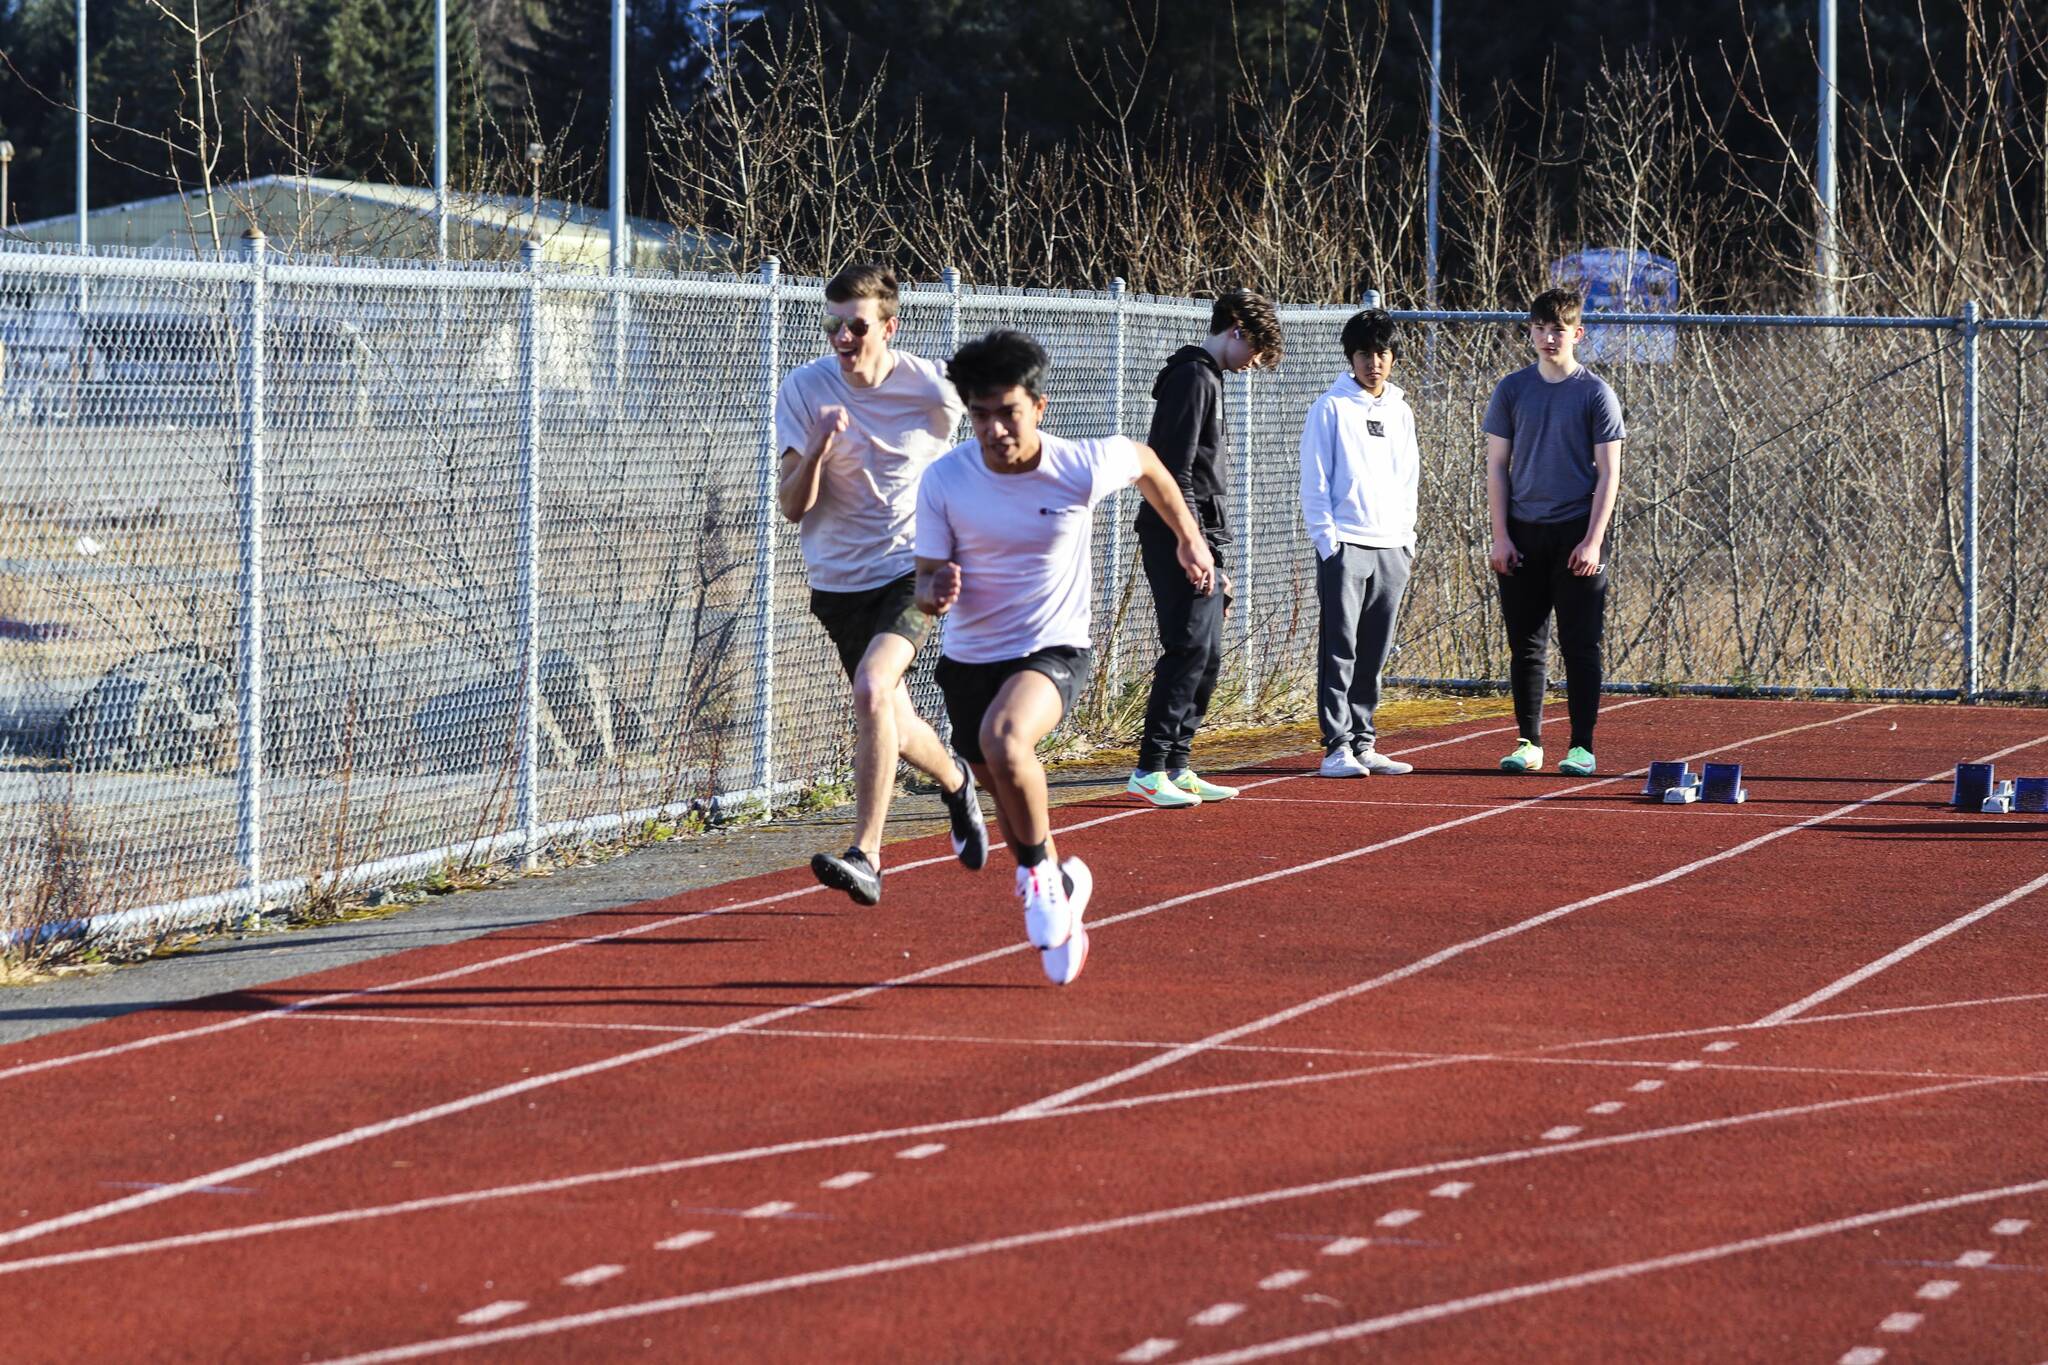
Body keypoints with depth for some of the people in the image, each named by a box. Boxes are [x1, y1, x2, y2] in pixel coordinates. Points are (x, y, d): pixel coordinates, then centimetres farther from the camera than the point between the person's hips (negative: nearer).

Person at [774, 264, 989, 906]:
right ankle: (955, 782, 49)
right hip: (838, 581, 3)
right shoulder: (803, 390, -8)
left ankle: (865, 858, -27)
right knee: (895, 733, 13)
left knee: (872, 689, -28)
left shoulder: (932, 390, -10)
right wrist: (816, 450, -27)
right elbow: (794, 507, -9)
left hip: (912, 571, -3)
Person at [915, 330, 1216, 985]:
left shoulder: (1083, 468, -17)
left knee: (1003, 739, -33)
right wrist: (937, 591, -31)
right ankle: (1063, 882, 47)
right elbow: (926, 586, -7)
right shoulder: (944, 480, -14)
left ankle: (1039, 871, -9)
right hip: (970, 657, 4)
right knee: (1006, 796, 16)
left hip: (1054, 649, -4)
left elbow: (1146, 462, 7)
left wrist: (1189, 537, 17)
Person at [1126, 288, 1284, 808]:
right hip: (1179, 538, -10)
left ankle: (1177, 768, 12)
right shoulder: (1193, 377, -10)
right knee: (1189, 649, -14)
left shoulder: (1206, 378, 22)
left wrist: (1215, 559, 25)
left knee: (1207, 658, 10)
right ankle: (1150, 769, -15)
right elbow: (1175, 470, -18)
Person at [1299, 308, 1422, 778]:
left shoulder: (1401, 412, 14)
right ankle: (1337, 746, -10)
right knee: (1339, 650, -8)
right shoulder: (1331, 408, -1)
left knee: (1372, 655, 7)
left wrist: (1407, 538, 10)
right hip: (1344, 545, -5)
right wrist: (1326, 538, -9)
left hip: (1391, 548, 5)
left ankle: (1362, 743, 12)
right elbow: (1314, 481, -3)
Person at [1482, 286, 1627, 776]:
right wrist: (1501, 535, 0)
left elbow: (1608, 472, -2)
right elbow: (1497, 465, 9)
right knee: (1526, 645, 5)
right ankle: (1529, 743, 12)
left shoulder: (1595, 394, 0)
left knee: (1580, 646, -2)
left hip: (1577, 535, -3)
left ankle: (1581, 747, 2)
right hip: (1523, 534, 3)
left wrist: (1592, 541, -10)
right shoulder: (1512, 390, 7)